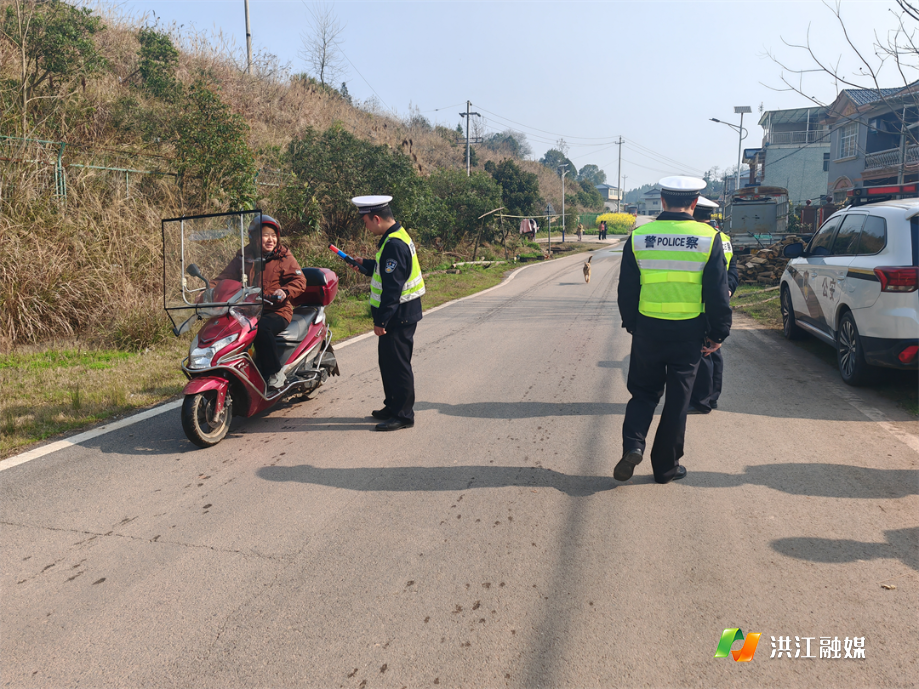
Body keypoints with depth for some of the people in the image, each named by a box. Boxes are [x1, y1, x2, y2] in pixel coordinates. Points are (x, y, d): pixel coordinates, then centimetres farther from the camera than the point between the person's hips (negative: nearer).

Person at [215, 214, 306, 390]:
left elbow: (300, 281, -4)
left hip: (277, 311, -4)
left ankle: (275, 374, -23)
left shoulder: (284, 256, 4)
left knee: (261, 328, -35)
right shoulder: (244, 257, 15)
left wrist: (285, 292, -24)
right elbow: (226, 277, 11)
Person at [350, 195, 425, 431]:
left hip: (398, 314, -11)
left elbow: (392, 287, -25)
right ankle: (393, 407, 30)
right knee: (388, 362, 18)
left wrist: (381, 321, -23)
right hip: (399, 314, 11)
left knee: (397, 364, -3)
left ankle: (403, 414, 6)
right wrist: (364, 264, 22)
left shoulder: (394, 244, -21)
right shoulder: (397, 236, 12)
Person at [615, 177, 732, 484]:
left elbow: (626, 289, 3)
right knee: (677, 399, 10)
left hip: (647, 329, 1)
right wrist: (717, 334, 5)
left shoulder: (638, 237, -2)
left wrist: (631, 324, 15)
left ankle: (633, 444, -5)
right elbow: (718, 293, -4)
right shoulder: (708, 238, -6)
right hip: (689, 332, -1)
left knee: (643, 392, 17)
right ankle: (666, 467, 19)